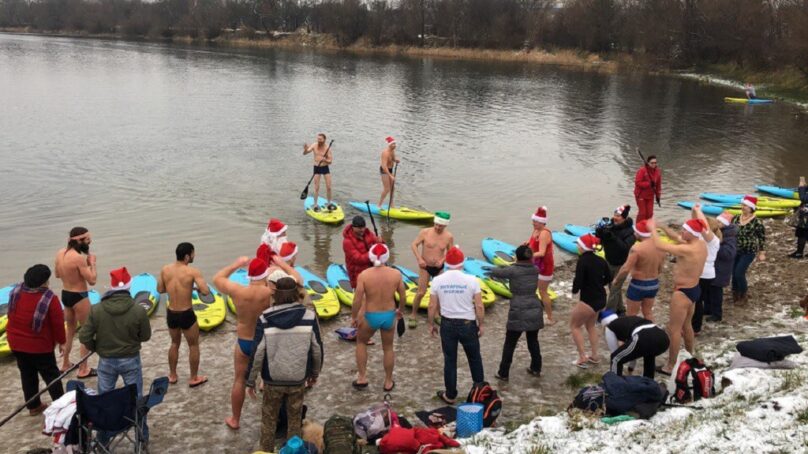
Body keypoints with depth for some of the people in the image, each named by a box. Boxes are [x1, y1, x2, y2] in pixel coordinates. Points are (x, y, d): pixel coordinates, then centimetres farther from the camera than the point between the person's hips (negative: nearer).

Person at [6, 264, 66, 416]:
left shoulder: (15, 292, -5)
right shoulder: (49, 299, -23)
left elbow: (11, 316, 9)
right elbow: (58, 323, -15)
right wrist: (61, 342, -1)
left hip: (16, 342, 5)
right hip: (39, 345, -5)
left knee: (27, 374, 18)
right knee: (51, 375, 9)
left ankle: (33, 406, 28)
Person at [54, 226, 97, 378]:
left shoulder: (60, 253, 0)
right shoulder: (79, 258, -26)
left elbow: (57, 274, 15)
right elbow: (92, 280, -23)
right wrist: (92, 263, -10)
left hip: (65, 294, 8)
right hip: (79, 297, -8)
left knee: (70, 330, 24)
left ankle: (65, 364, 36)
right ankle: (83, 369, 13)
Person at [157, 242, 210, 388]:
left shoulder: (165, 270, -5)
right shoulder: (192, 272, -19)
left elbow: (160, 289, 7)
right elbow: (206, 291, -25)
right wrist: (195, 288, -5)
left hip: (171, 314, 5)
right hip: (186, 315, -5)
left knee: (175, 344, 26)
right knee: (193, 346, 15)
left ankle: (172, 375, 37)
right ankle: (194, 378, 25)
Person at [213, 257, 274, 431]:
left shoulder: (237, 292, -17)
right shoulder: (272, 293, -24)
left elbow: (217, 279, 1)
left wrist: (237, 264, 7)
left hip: (244, 343, 1)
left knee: (240, 381, 18)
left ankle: (234, 419, 32)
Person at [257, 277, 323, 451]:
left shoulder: (264, 319, -13)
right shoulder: (309, 316, -12)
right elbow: (317, 349, -4)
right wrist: (315, 373, 13)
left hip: (272, 380, 0)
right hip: (298, 379, 0)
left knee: (269, 420, 19)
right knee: (294, 420, 19)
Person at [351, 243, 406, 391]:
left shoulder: (363, 275, -16)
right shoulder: (396, 274, -11)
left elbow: (357, 300, -14)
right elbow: (403, 297, -2)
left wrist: (353, 317, 2)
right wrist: (400, 310, 18)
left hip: (370, 317, -1)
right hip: (389, 316, 1)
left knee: (361, 342, 26)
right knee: (388, 348, 22)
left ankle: (362, 378, 27)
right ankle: (388, 382, 34)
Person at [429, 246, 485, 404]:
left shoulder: (437, 280, -8)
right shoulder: (472, 280, -13)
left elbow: (432, 306, -3)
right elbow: (479, 306, -9)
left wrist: (431, 324, 11)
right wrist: (480, 325, 5)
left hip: (447, 324, 1)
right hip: (468, 324, -1)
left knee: (450, 360, 14)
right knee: (475, 359, 19)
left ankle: (450, 395, 23)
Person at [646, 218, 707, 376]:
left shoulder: (686, 250, -30)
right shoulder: (702, 245, -4)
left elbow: (660, 245, -24)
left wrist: (653, 229, -11)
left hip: (683, 293, -9)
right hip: (693, 289, 9)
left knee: (674, 329, 3)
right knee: (686, 325, 27)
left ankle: (671, 367, 12)